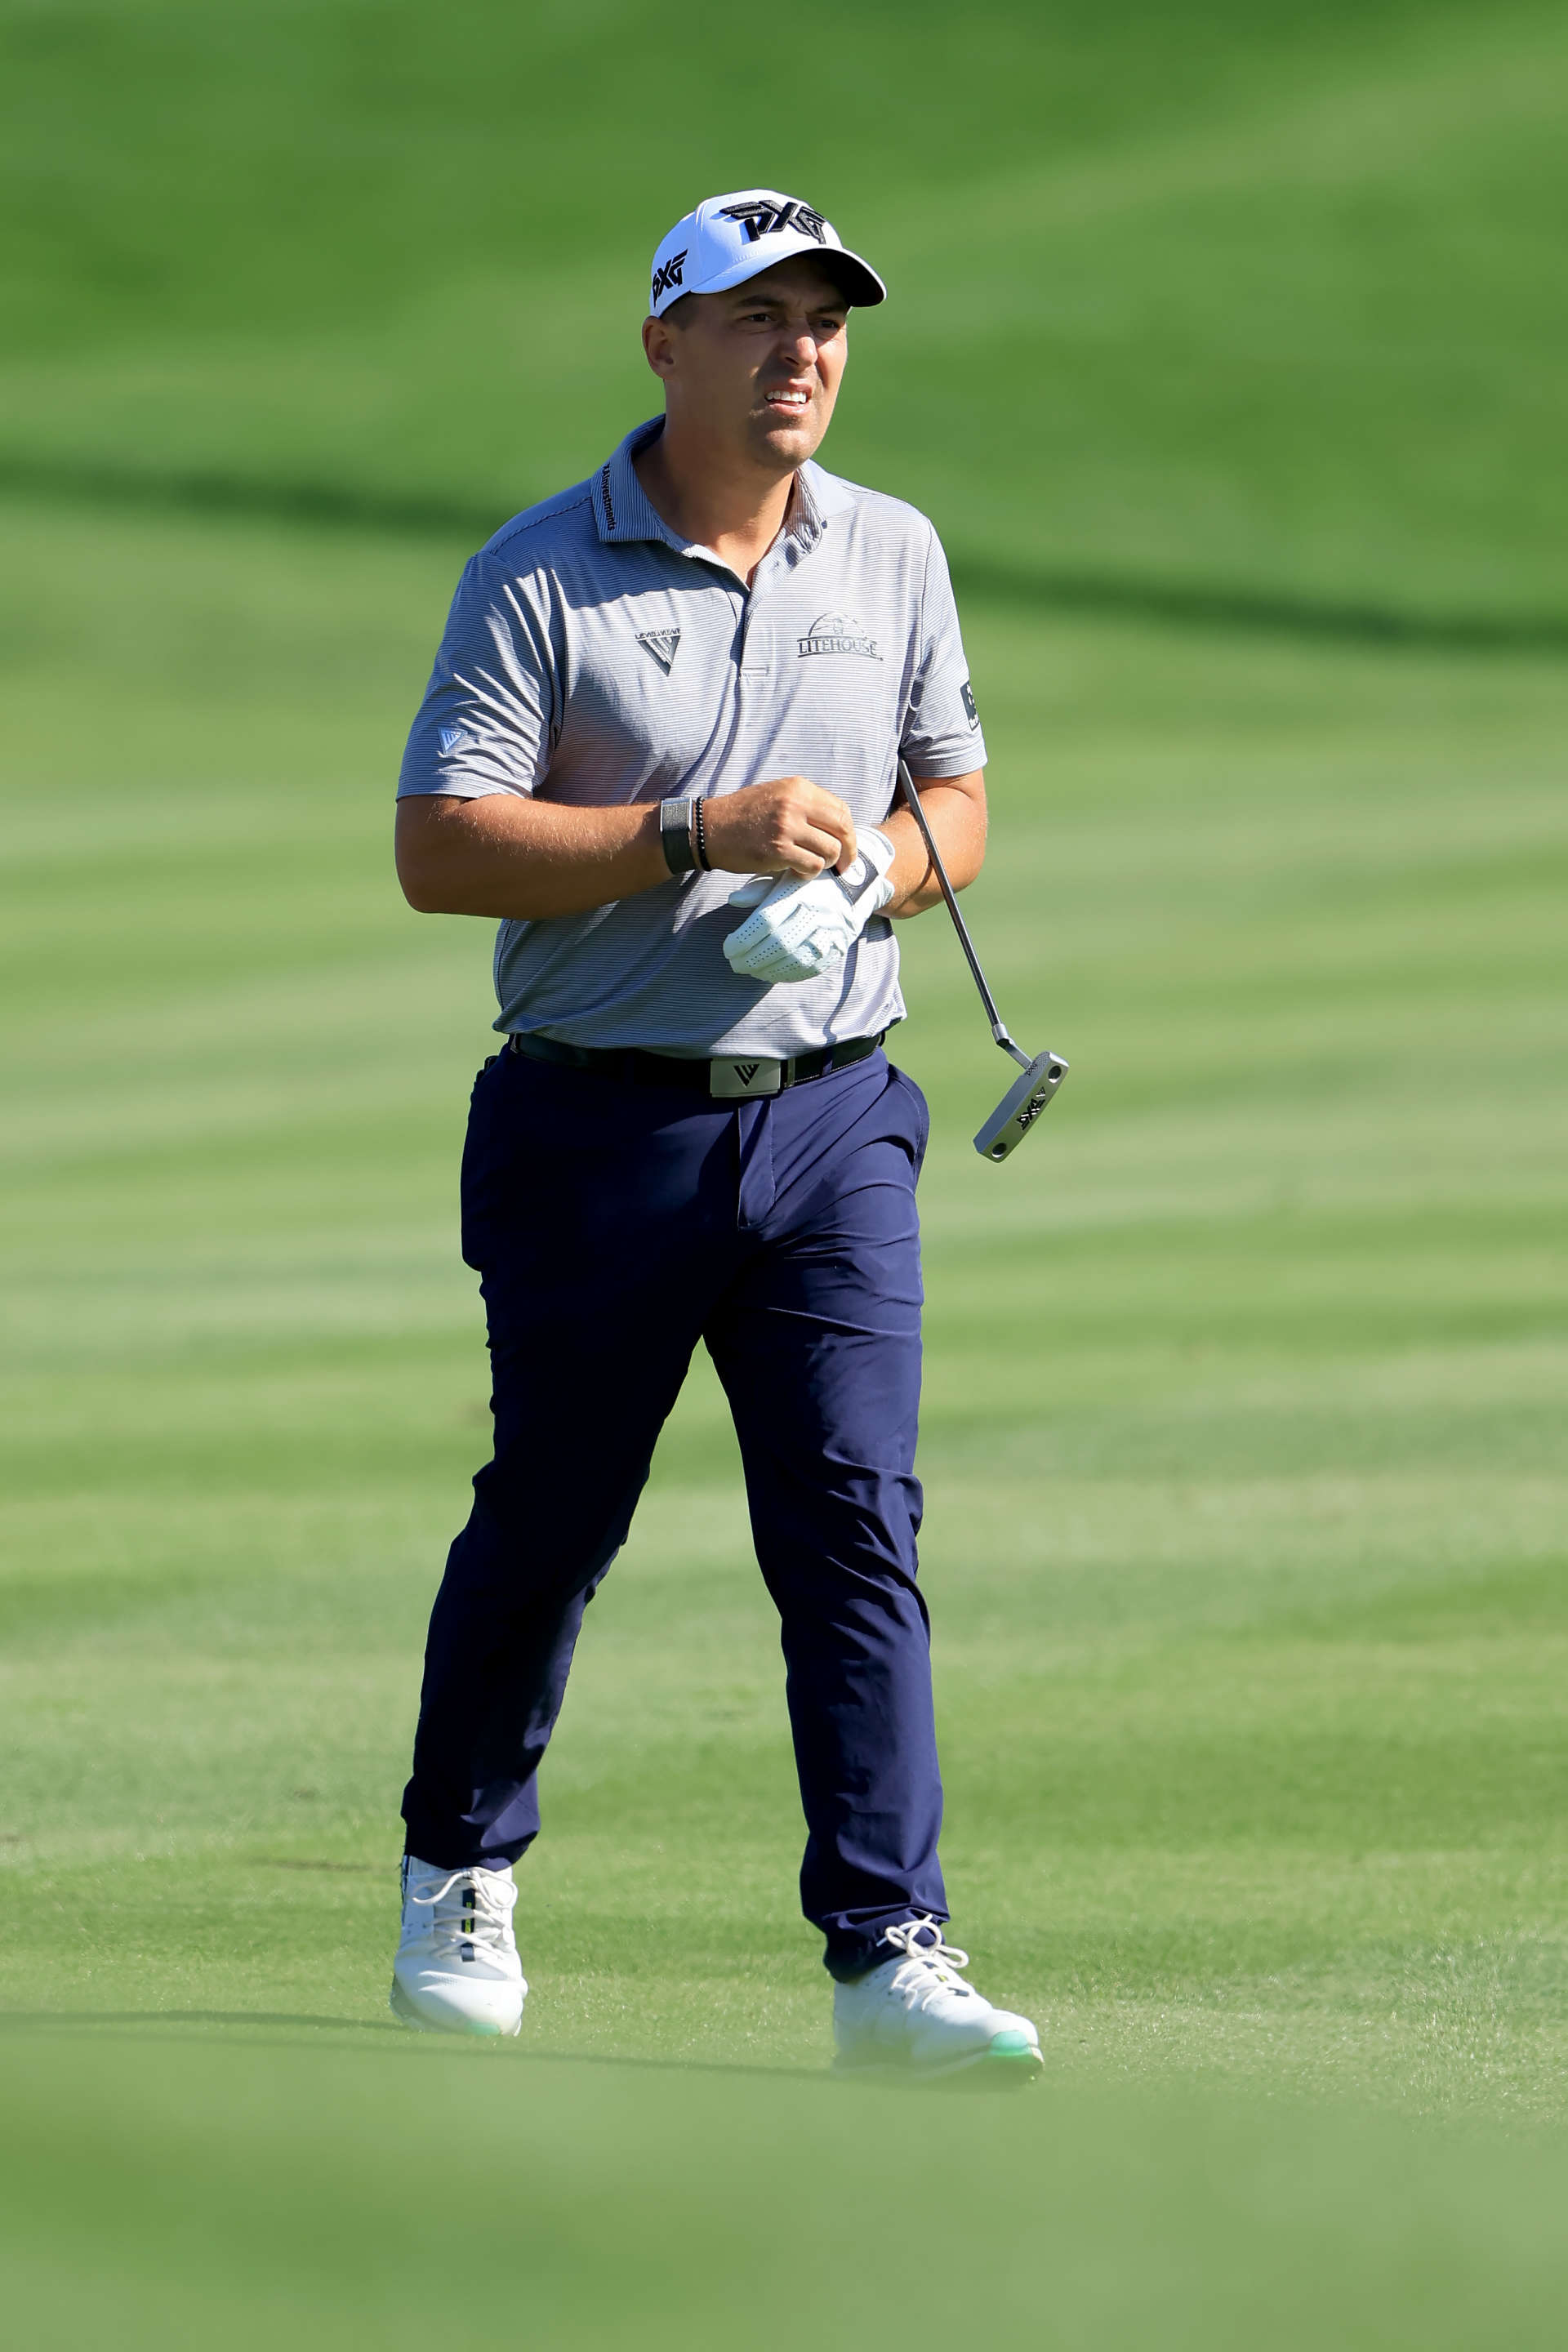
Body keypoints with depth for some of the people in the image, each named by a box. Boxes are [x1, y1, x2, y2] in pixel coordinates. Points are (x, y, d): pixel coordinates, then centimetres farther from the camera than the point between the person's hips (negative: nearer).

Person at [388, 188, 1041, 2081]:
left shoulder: (894, 557, 10)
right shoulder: (538, 575, -4)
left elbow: (956, 798, 18)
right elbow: (439, 849, -10)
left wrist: (866, 873, -5)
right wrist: (697, 834, -19)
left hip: (831, 1124, 3)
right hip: (601, 1126, -3)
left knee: (857, 1520, -8)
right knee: (546, 1523, 7)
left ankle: (889, 1959, -12)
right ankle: (458, 1881, 30)